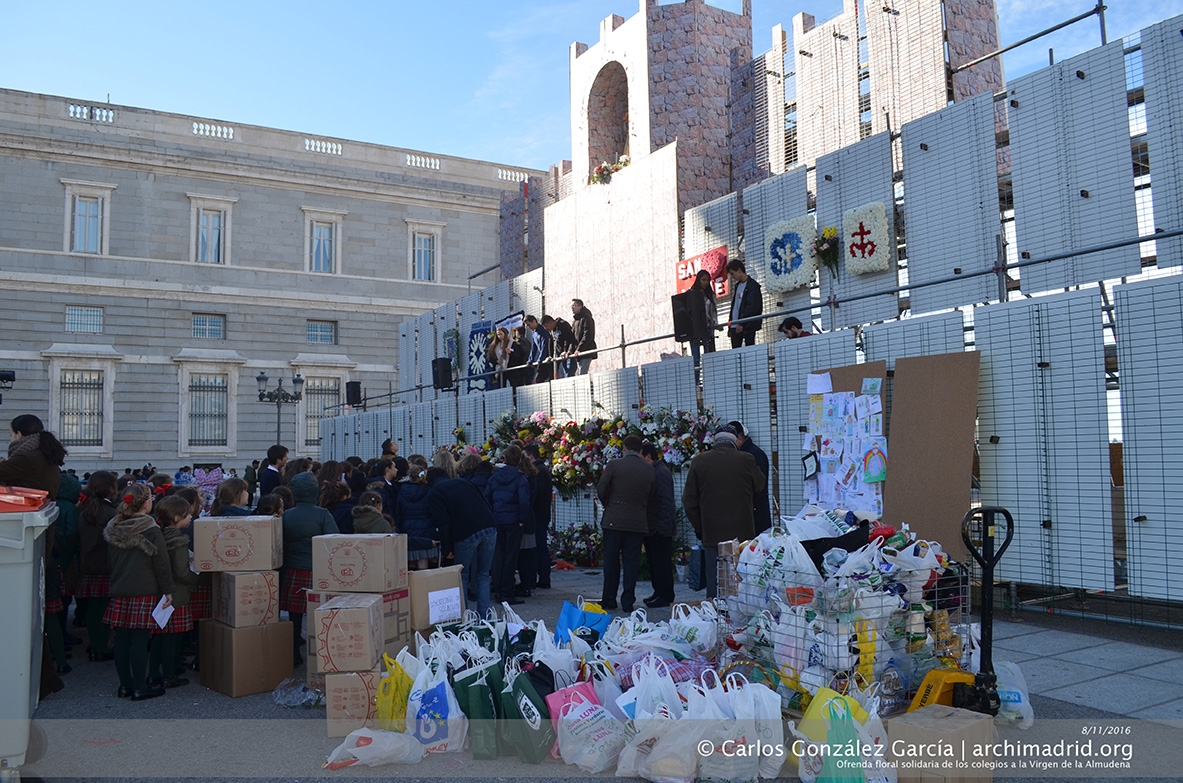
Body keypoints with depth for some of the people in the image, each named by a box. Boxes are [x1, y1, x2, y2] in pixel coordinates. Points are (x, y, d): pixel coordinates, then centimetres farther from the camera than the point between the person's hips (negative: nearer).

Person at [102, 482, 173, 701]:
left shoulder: (113, 529, 6)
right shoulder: (151, 530, -12)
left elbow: (110, 560, 16)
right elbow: (161, 564, -10)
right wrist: (167, 590, -3)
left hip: (119, 592, 6)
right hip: (144, 592, -6)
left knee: (122, 640, 10)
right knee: (140, 640, -2)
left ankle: (124, 685, 20)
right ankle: (139, 688, 3)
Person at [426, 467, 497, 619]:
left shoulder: (433, 494, 9)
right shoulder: (462, 482, 25)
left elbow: (443, 522, -5)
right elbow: (487, 506, 20)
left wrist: (446, 548, 1)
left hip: (466, 534, -4)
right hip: (490, 530, 4)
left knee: (462, 576, 15)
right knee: (483, 576, 14)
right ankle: (485, 617, 10)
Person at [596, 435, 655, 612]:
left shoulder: (614, 465, -7)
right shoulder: (649, 469, 2)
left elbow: (601, 489, -3)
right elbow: (650, 496, 8)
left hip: (614, 520, -1)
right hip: (638, 522, 2)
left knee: (611, 561, 9)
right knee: (631, 561, 7)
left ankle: (609, 599, 15)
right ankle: (628, 601, 7)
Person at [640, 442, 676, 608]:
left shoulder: (661, 473, -16)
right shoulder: (652, 472, 15)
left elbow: (666, 502, -22)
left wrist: (661, 527, -24)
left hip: (660, 530, -10)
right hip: (651, 528, 10)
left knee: (662, 562, -3)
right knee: (654, 561, 16)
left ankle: (666, 596, 4)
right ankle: (658, 592, 25)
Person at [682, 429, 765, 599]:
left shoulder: (699, 461, 1)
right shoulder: (746, 460, -3)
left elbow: (689, 501, 4)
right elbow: (759, 487, 13)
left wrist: (699, 529, 12)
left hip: (712, 533, 1)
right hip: (742, 533, 0)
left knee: (714, 580, 5)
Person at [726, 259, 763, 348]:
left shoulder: (752, 286, -6)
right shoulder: (737, 285, 19)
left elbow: (752, 307, -15)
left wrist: (742, 323, -19)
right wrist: (730, 325, 14)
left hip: (747, 326, -7)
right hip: (735, 326, 7)